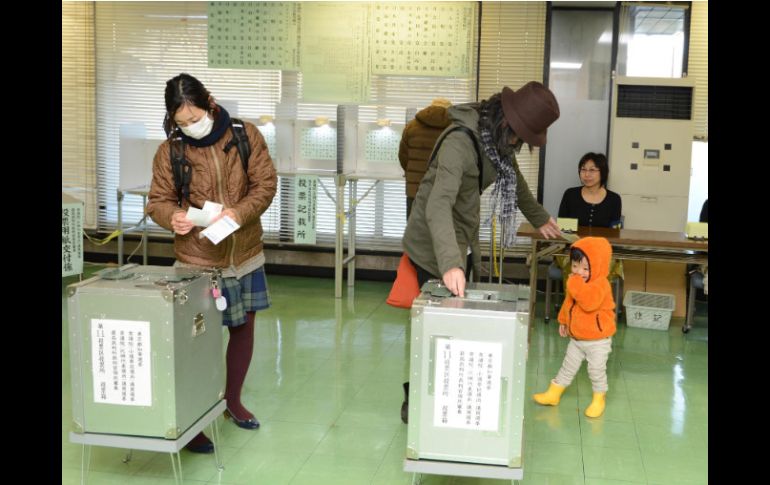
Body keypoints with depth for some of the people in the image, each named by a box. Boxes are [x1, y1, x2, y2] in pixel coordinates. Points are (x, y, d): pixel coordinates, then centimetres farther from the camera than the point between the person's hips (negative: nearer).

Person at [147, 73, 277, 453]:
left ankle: (232, 399, 38)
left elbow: (266, 183, -5)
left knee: (244, 327, 16)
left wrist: (240, 212, -23)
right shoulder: (169, 152, -9)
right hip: (198, 261, -3)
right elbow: (158, 201, -1)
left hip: (245, 253, 3)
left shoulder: (246, 135, -6)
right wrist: (172, 217, -25)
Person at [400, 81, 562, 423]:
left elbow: (513, 177, 19)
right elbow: (438, 204, -41)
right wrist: (450, 264, -52)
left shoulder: (498, 137, -2)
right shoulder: (460, 142, -29)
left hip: (465, 241, 8)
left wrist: (539, 218, 29)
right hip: (436, 244, -8)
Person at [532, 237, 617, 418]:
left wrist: (576, 285, -39)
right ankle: (553, 393, 27)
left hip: (597, 340, -7)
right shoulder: (575, 282, 0)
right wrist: (563, 320, 23)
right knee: (568, 366, 18)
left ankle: (598, 400, 24)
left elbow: (589, 303, -44)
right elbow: (568, 303, 17)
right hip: (576, 337, 7)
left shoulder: (600, 284, -25)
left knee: (596, 370, 5)